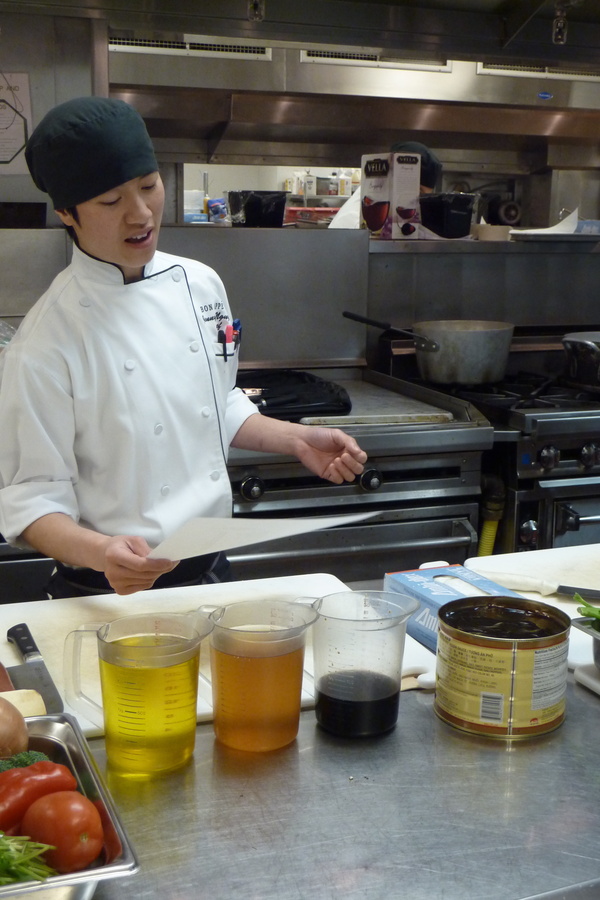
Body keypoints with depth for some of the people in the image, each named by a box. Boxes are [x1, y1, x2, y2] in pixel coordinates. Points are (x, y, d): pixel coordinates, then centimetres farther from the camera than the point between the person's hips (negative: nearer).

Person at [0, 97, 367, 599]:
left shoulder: (201, 284, -1)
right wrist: (99, 552, -33)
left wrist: (297, 440, 2)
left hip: (211, 573, 6)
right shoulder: (47, 342, -19)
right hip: (111, 595, -6)